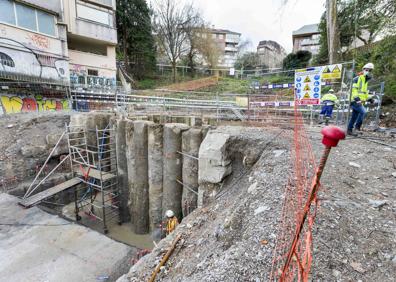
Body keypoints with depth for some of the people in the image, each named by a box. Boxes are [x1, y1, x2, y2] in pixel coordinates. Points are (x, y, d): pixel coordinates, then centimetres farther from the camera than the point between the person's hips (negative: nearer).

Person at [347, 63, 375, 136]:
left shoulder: (366, 81, 23)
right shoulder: (357, 78, -6)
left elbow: (365, 92, 31)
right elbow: (353, 88, -17)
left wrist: (369, 98, 23)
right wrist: (356, 96, -27)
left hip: (360, 101, 9)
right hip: (354, 100, -9)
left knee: (354, 116, 8)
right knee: (363, 111, -22)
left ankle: (349, 130, 13)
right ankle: (357, 126, -9)